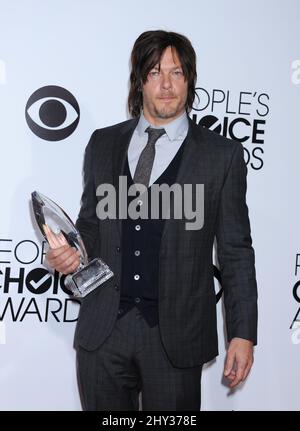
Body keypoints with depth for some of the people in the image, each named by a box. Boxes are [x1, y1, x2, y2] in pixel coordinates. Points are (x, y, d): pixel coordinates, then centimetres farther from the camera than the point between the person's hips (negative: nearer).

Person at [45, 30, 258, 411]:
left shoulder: (222, 155, -1)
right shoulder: (103, 143, 8)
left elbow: (236, 250, 0)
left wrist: (242, 334, -3)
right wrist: (71, 252, -7)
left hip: (175, 334, -2)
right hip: (102, 329, 3)